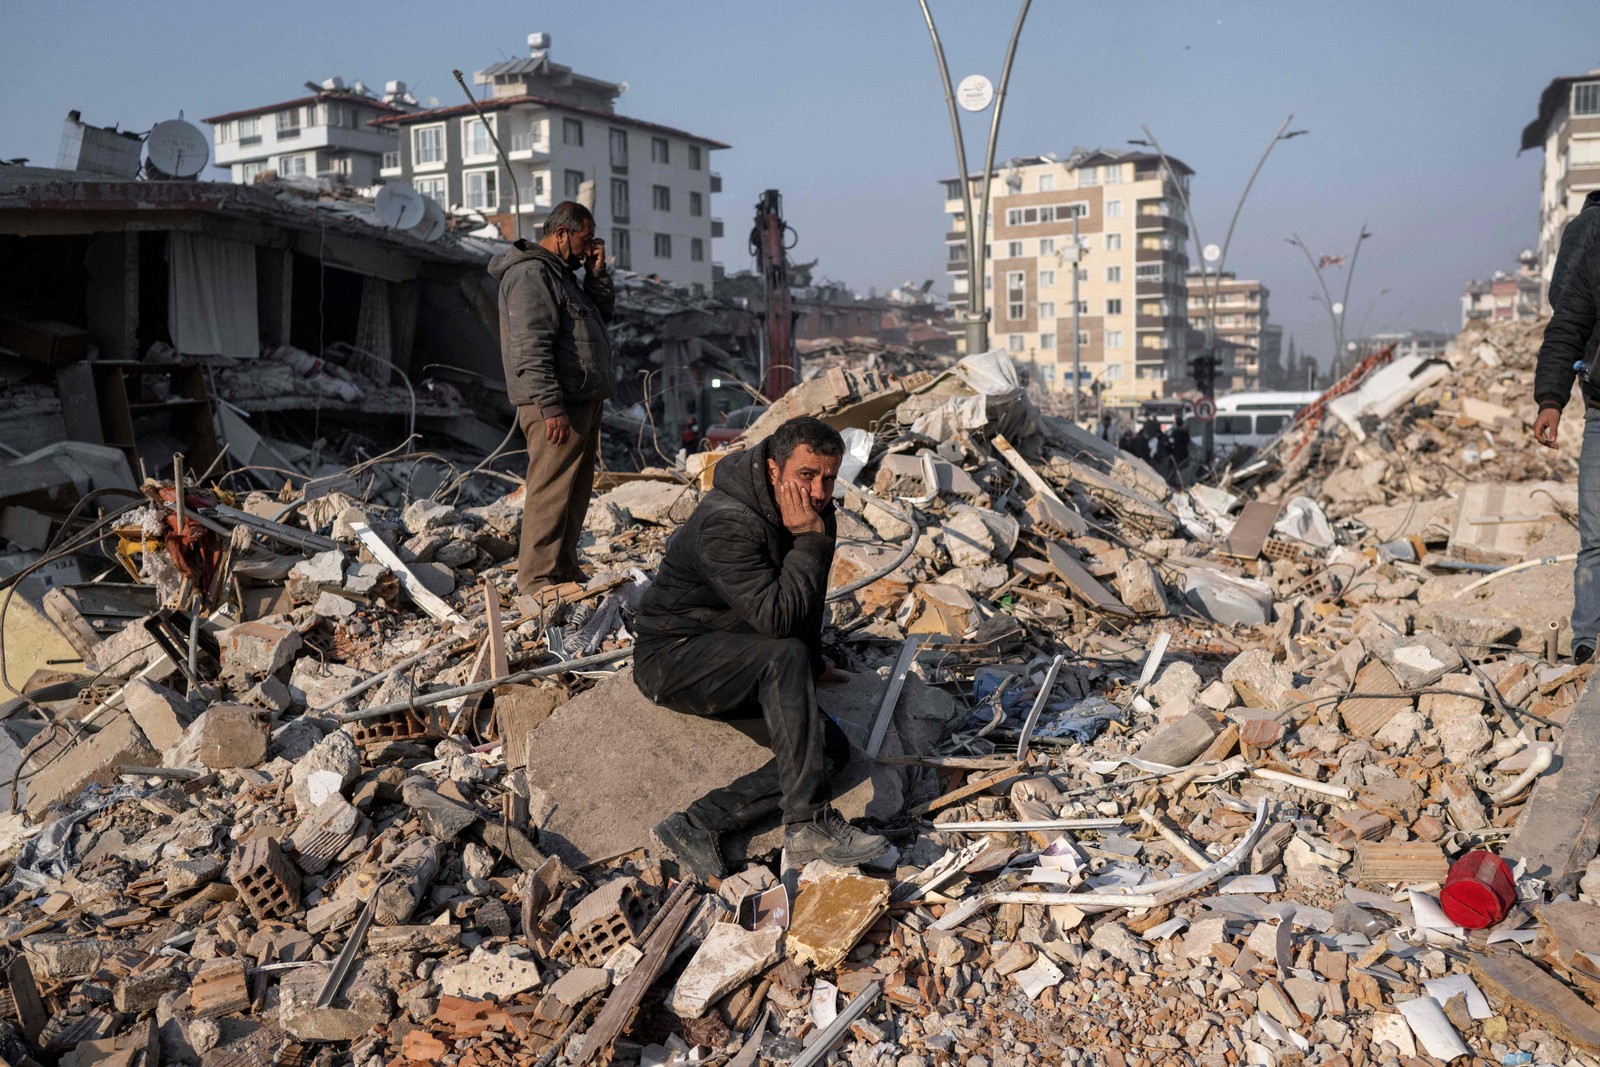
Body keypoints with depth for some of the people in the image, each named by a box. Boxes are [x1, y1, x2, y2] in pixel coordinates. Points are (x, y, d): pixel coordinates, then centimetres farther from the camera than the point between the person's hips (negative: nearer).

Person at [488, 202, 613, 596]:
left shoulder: (561, 273, 21)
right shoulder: (530, 274, -13)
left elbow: (604, 311, 25)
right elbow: (531, 349, -21)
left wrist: (597, 272, 10)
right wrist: (551, 405, -26)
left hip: (583, 401, 11)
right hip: (557, 405, -11)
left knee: (575, 490, 15)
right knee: (550, 490, -9)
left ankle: (565, 570, 24)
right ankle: (538, 580, -5)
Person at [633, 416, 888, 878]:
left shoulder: (813, 512, 0)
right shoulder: (726, 523, -26)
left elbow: (806, 599, 18)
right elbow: (777, 617, -34)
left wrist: (814, 664, 28)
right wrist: (809, 540, -28)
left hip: (737, 666, 8)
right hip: (672, 657, -8)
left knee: (831, 748, -10)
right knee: (786, 657, -34)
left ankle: (700, 824, -20)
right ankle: (810, 824, -33)